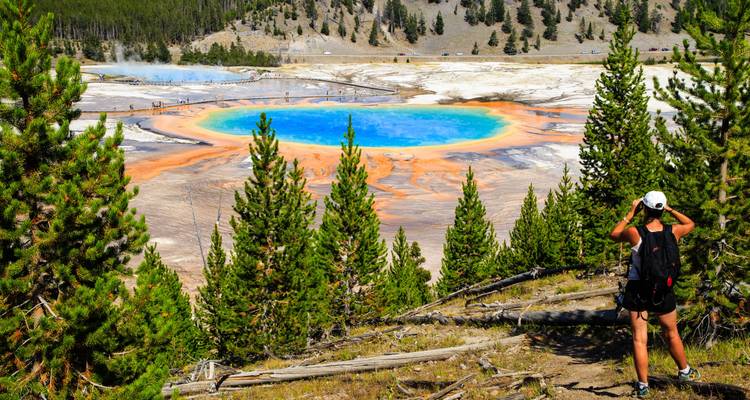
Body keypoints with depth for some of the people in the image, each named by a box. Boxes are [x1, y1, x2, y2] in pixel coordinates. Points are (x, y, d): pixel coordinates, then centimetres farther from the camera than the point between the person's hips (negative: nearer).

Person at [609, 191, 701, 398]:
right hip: (664, 291, 2)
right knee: (671, 334, 22)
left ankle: (643, 385, 11)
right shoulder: (673, 232, -8)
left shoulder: (635, 233, -16)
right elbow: (690, 224, 16)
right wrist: (671, 210, 11)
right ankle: (685, 371, 41)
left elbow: (614, 235, 5)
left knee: (639, 339, 6)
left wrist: (630, 214, 6)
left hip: (638, 290, -2)